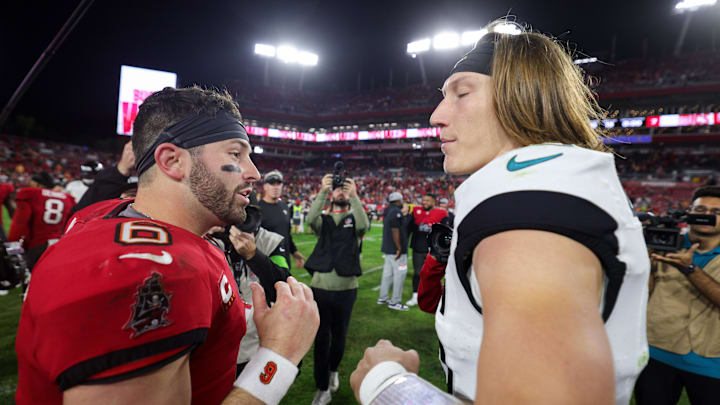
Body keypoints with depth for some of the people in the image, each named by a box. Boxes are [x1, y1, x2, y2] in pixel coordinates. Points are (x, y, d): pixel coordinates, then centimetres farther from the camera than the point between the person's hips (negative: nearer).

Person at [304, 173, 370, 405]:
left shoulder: (354, 220, 4)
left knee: (339, 337, 15)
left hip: (346, 289, 0)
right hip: (320, 287, 0)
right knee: (321, 339, 7)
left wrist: (354, 195, -30)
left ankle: (333, 369, 44)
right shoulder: (323, 220, 6)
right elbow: (311, 219, -17)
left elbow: (364, 225, -20)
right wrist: (322, 191, -26)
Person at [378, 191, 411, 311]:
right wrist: (399, 248, -18)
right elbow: (395, 231, -21)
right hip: (395, 249, -9)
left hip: (387, 248, 10)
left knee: (387, 272, 17)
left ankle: (382, 298, 26)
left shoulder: (388, 211, 11)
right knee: (399, 274, -1)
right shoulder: (397, 212, -17)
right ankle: (395, 301, 5)